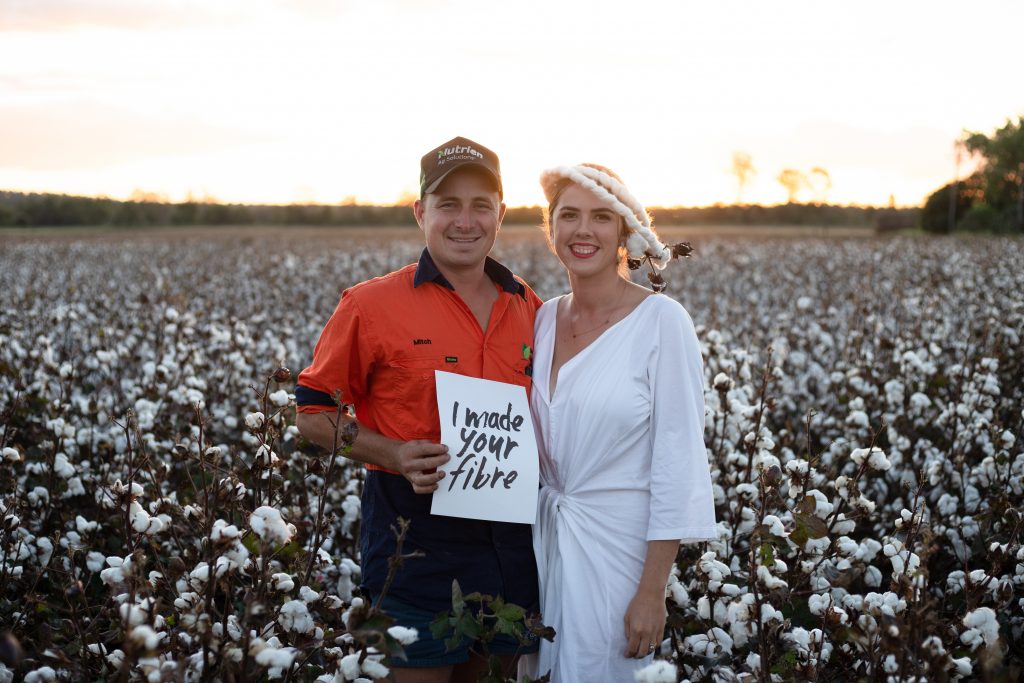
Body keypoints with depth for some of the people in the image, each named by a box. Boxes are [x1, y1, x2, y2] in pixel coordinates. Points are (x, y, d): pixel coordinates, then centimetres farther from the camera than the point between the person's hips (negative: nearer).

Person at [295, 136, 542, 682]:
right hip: (416, 538, -4)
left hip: (513, 534, 5)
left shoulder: (530, 308, 8)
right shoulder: (371, 305, -6)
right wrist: (393, 454, -17)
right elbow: (313, 416, -2)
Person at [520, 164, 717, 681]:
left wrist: (653, 592, -16)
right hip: (546, 536, 5)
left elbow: (677, 460, -14)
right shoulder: (543, 319, 3)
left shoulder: (661, 321, -13)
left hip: (620, 540, -5)